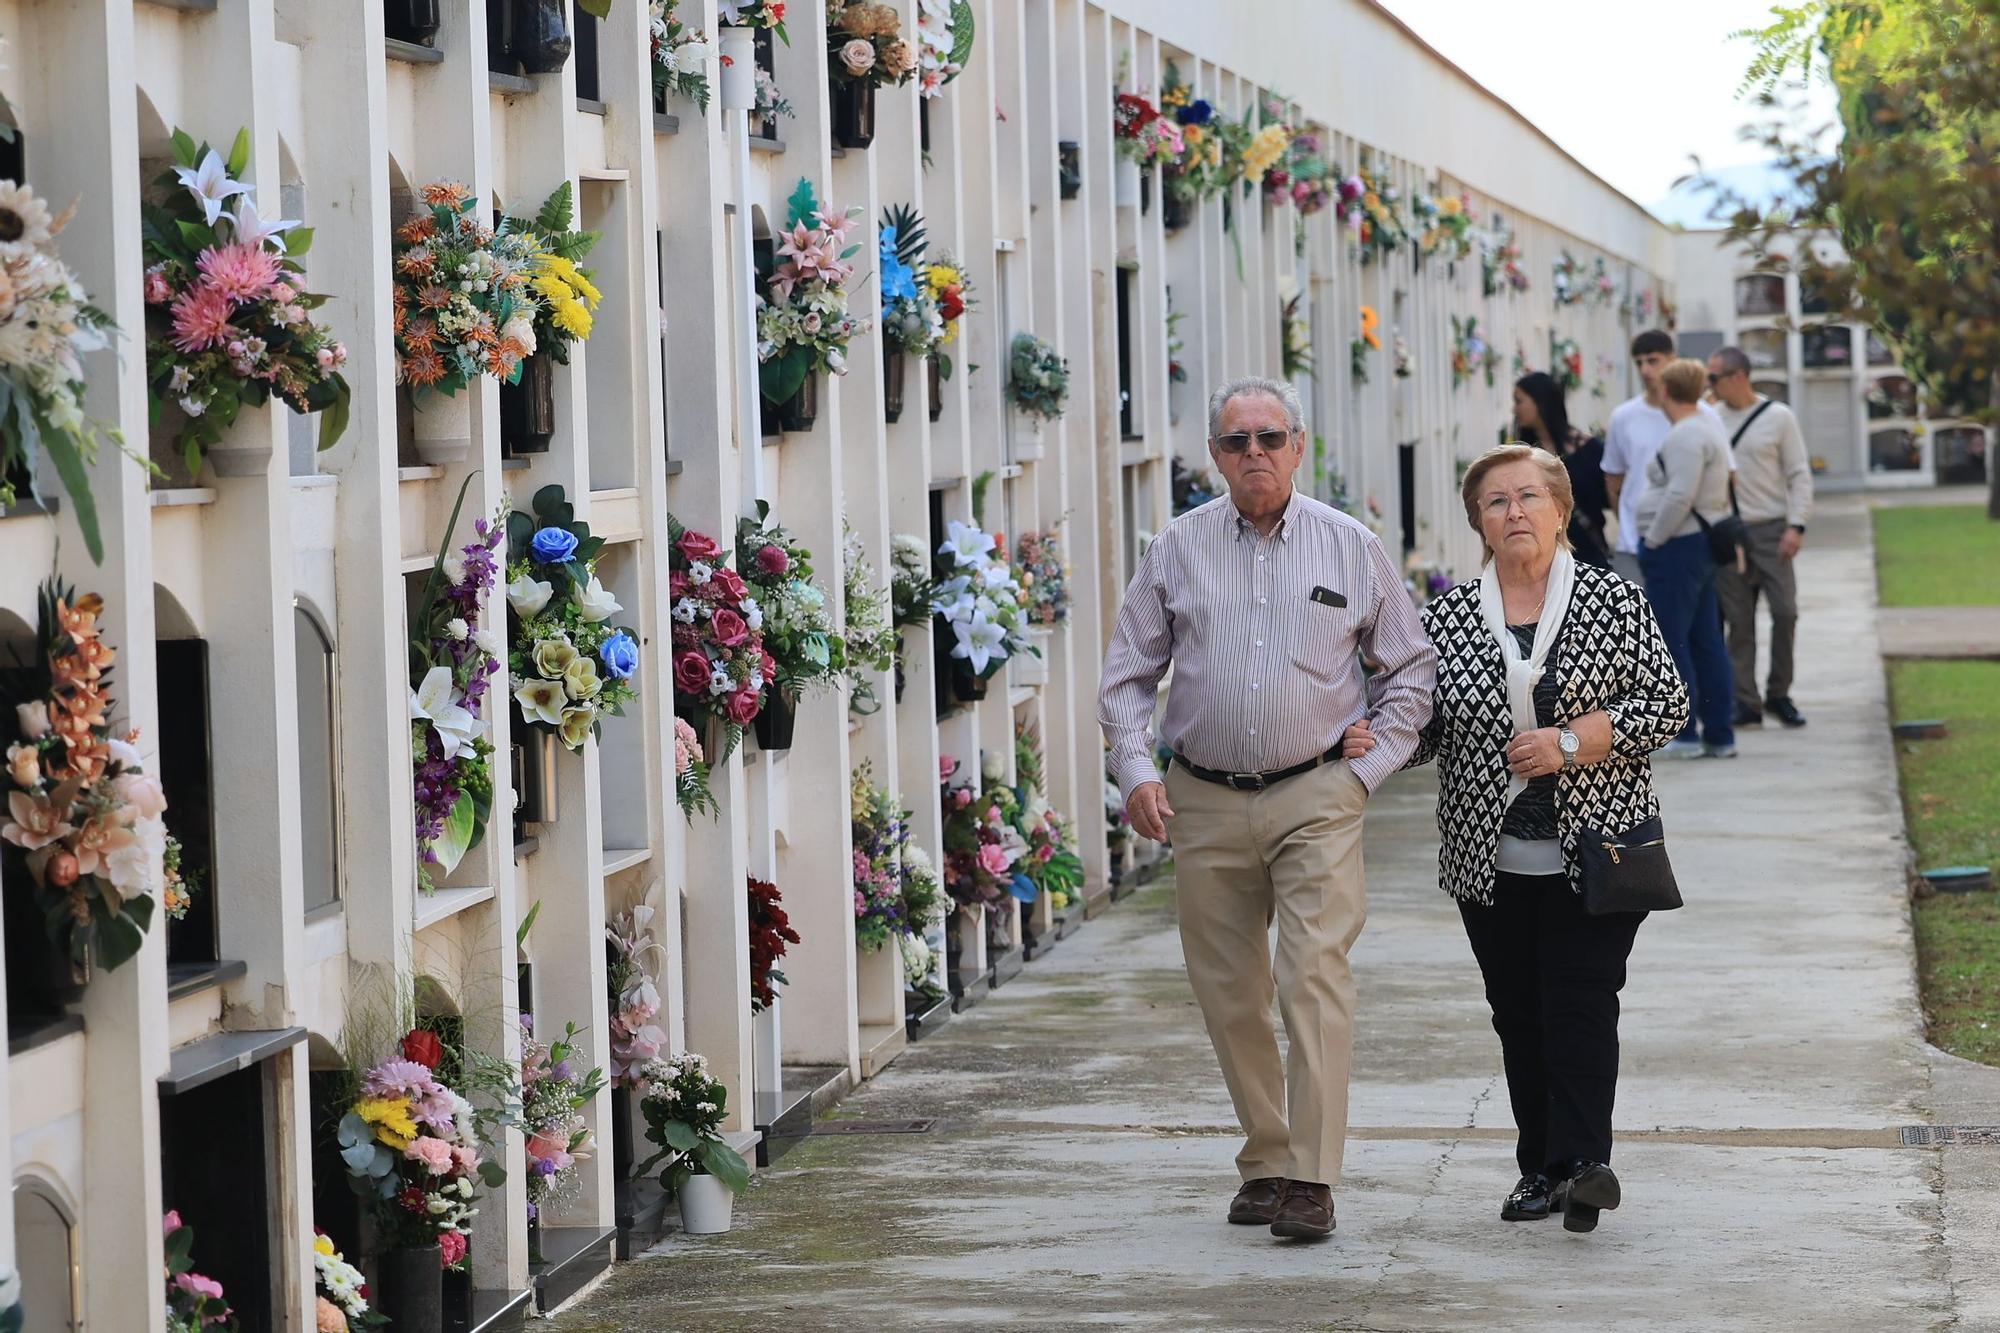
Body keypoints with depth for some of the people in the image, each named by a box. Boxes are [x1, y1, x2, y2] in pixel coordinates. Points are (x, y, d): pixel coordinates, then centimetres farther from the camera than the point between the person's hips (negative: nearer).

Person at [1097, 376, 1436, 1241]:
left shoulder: (1351, 548, 3)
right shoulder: (1177, 550, 6)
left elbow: (1409, 668, 12)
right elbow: (1127, 675, 11)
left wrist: (1370, 766, 2)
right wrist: (1136, 771, -3)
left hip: (1316, 797, -2)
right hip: (1205, 804, 2)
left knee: (1314, 978, -14)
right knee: (1227, 992, 7)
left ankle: (1310, 1179, -15)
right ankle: (1264, 1160, 22)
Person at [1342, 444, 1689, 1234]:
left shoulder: (1615, 600, 1)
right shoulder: (1447, 619, 6)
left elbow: (1667, 704, -1)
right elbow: (1425, 725, 9)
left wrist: (1571, 743, -13)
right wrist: (1373, 742, -13)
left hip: (1595, 852, -3)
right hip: (1489, 862, 3)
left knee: (1580, 1003, -12)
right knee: (1518, 1013, 7)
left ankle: (1580, 1161, -18)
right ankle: (1542, 1166, 15)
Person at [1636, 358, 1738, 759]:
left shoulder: (1685, 436, -16)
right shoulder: (1709, 422, 15)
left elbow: (1680, 497, -25)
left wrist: (1652, 539, -14)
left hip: (1677, 546, -10)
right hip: (1704, 545, 10)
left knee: (1671, 642, -5)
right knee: (1706, 642, 10)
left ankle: (1685, 736, -4)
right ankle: (1720, 736, 12)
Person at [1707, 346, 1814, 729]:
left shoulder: (1778, 417, 0)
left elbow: (1799, 474, 0)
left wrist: (1796, 525, -10)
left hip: (1770, 529, -2)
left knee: (1785, 611, -8)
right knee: (1738, 620, 1)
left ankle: (1778, 694, 7)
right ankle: (1746, 702, 5)